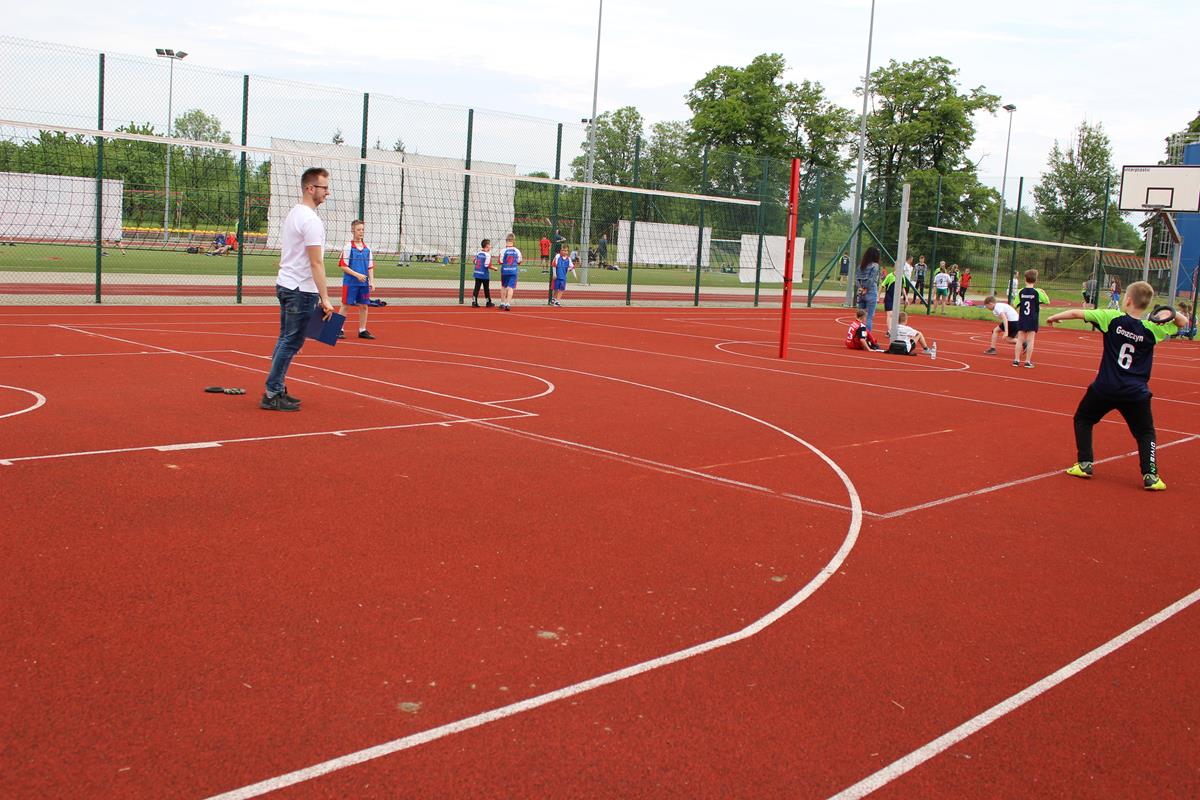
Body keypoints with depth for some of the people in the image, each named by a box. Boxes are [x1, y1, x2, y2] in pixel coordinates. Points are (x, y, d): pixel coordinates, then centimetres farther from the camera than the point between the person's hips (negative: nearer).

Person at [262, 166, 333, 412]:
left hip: (285, 285, 10)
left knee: (285, 340, 14)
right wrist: (325, 299, -20)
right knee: (291, 343, -5)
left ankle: (277, 389, 20)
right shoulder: (311, 220, -17)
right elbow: (316, 263, -20)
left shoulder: (293, 214, 14)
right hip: (302, 290, -10)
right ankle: (272, 395, -3)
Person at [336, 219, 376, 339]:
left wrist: (371, 281, 3)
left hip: (364, 283, 5)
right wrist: (357, 275, -17)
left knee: (364, 306, 8)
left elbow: (370, 267, 12)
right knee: (345, 305, 0)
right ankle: (339, 330, 8)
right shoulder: (348, 247, -6)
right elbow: (343, 266, -9)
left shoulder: (367, 248, 8)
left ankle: (362, 330, 18)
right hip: (350, 282, -5)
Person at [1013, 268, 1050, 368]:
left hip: (1022, 319, 2)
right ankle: (1028, 361, 1)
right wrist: (1043, 293, 15)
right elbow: (1047, 302, 2)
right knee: (1030, 340, 1)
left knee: (1020, 339, 7)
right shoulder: (1037, 292, -8)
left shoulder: (1020, 292, -3)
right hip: (1033, 320, -2)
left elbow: (1015, 305, 1)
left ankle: (1016, 360, 5)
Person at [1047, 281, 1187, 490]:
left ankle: (1085, 464, 13)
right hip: (1136, 393, 1)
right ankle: (1150, 475, -2)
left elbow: (1076, 313, -3)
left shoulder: (1112, 317, -8)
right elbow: (1183, 322, 12)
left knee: (1083, 419, 21)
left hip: (1105, 388, -1)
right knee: (1146, 433, 14)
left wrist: (1055, 317, 14)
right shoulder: (1152, 328, -3)